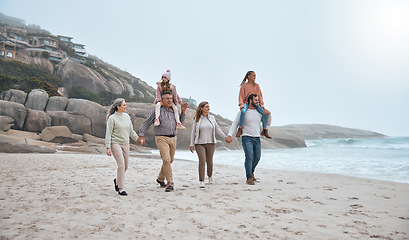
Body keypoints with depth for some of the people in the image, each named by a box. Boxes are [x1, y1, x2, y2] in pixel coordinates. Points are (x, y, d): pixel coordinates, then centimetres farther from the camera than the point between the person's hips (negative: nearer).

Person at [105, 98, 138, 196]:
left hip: (125, 144, 6)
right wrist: (108, 147, -12)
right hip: (115, 143, -6)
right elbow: (108, 134, -8)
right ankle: (121, 189, -3)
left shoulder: (127, 116, 9)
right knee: (121, 165, -12)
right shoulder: (112, 118, -8)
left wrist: (137, 139, 11)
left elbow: (131, 131, 18)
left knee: (126, 166, 9)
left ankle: (117, 181, 37)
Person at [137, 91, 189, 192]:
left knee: (170, 161, 13)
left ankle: (160, 179, 34)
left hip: (173, 138, 6)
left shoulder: (174, 111, 14)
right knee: (166, 160, -17)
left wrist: (183, 112, 10)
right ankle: (170, 184, -12)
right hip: (161, 138, -6)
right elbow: (146, 123, 3)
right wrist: (141, 135, -1)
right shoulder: (156, 110, -1)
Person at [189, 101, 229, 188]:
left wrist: (225, 137, 14)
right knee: (202, 161, -12)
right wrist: (191, 144, -1)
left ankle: (209, 176, 34)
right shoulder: (197, 119, 1)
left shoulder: (212, 118, 7)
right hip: (199, 144, -2)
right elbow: (193, 132, 3)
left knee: (209, 161, 9)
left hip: (210, 143, 2)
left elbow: (217, 129, 15)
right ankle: (201, 181, -6)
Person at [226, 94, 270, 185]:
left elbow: (267, 123, 17)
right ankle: (249, 178, -12)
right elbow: (234, 124, -5)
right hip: (247, 138, -5)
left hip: (257, 138, 5)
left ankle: (251, 172, 36)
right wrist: (229, 135, -18)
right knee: (249, 156, -18)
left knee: (257, 157, 10)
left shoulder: (259, 113, 12)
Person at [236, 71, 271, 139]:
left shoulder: (257, 86, 11)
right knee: (243, 112, -38)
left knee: (265, 113, -20)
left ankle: (264, 131, -7)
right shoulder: (244, 86, 1)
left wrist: (261, 104, -3)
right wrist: (241, 105, -18)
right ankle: (240, 129, -28)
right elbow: (241, 96, -3)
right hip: (246, 103, -3)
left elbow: (260, 96, 11)